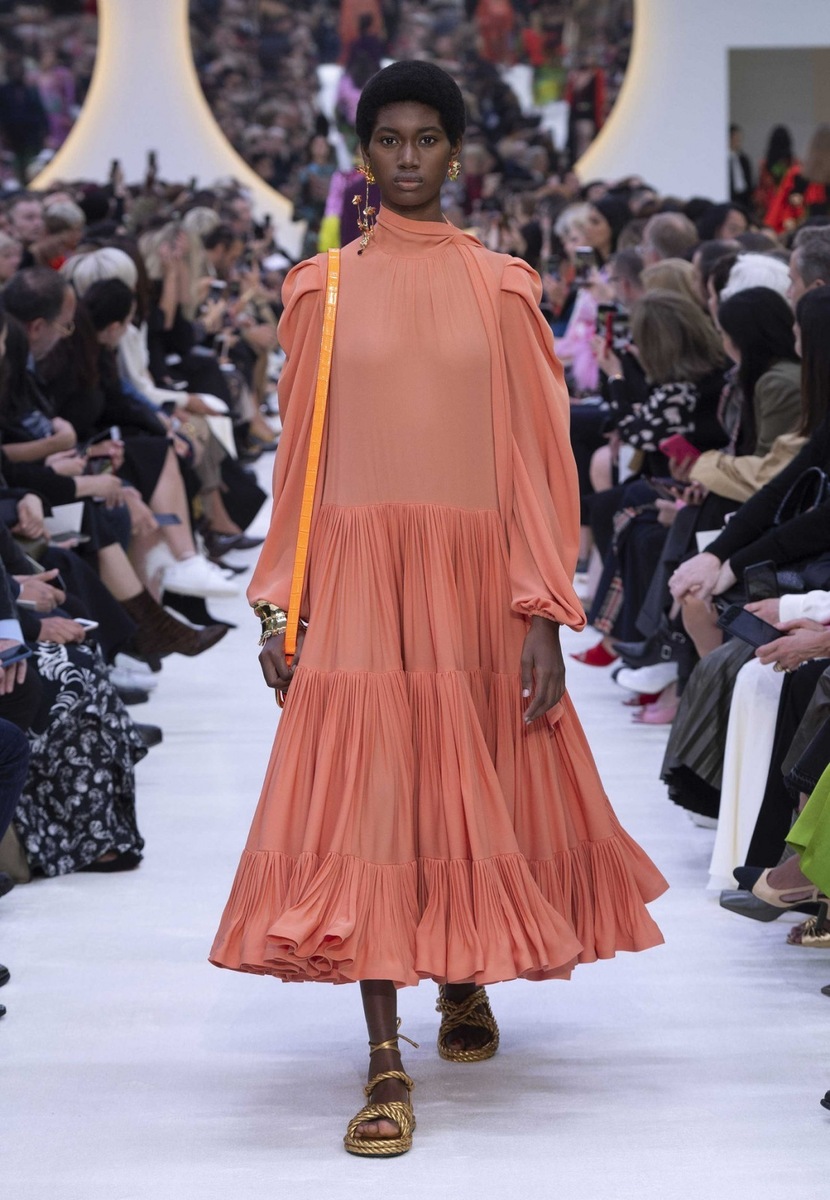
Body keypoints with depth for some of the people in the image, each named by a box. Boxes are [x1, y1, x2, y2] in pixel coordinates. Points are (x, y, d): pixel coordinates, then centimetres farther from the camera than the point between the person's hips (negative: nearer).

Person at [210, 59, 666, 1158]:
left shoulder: (501, 288, 4)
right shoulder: (321, 290, 5)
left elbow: (536, 453, 0)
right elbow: (299, 455, 6)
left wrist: (543, 615, -6)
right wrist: (279, 608, 0)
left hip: (474, 574, 1)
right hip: (358, 575, 0)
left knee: (475, 790, 9)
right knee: (365, 799, -6)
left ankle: (465, 976, 38)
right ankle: (386, 1065, -4)